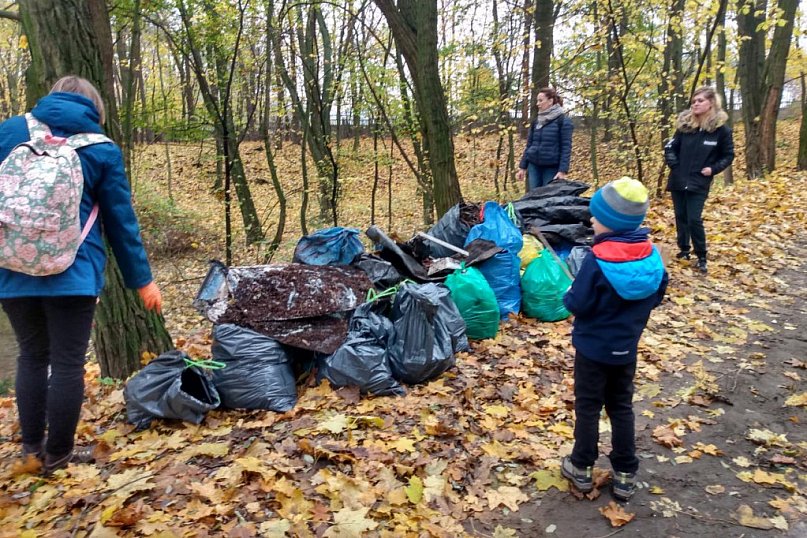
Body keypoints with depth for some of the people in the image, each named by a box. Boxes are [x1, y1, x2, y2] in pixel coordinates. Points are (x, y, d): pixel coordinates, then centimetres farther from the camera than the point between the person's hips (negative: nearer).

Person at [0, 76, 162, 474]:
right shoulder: (102, 150, 1)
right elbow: (121, 221, 3)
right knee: (67, 362, 5)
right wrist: (141, 279, 9)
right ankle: (57, 454, 15)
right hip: (72, 272, -3)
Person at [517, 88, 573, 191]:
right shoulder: (536, 121, 13)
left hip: (552, 168, -5)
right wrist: (523, 166, 12)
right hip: (534, 166, 6)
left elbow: (566, 147, -10)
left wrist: (563, 170, -18)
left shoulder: (563, 121, -4)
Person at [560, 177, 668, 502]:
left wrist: (568, 295, 0)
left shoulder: (597, 260, -25)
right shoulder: (651, 255, -8)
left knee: (588, 406, 11)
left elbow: (578, 305, -20)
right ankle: (625, 475, 26)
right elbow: (657, 295, 5)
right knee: (621, 407, 18)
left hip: (593, 346, -5)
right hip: (627, 347, 5)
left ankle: (581, 468, 25)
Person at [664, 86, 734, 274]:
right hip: (678, 180, 4)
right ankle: (684, 250, 27)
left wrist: (713, 169, -10)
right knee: (681, 217, 11)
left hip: (699, 183, -3)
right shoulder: (685, 125, -1)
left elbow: (728, 155, 3)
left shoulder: (721, 129, -7)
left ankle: (702, 257, 6)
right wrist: (674, 165, -5)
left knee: (694, 220, -9)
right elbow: (670, 148, 8)